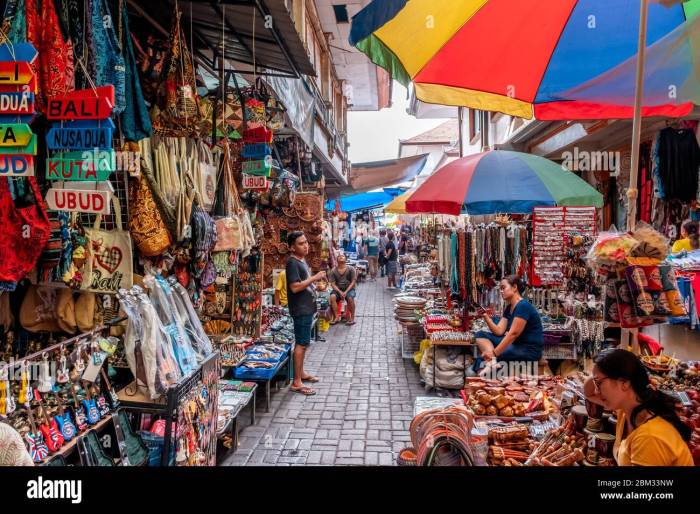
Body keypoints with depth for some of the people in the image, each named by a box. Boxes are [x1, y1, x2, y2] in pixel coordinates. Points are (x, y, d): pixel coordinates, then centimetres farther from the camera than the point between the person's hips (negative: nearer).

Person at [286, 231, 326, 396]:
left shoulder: (301, 261, 13)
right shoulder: (292, 262, -17)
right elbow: (295, 287, -25)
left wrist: (315, 282, 9)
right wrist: (314, 278, -22)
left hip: (307, 307, 10)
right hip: (300, 309, -10)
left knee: (303, 343, 18)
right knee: (301, 344, -7)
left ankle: (301, 373, 30)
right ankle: (296, 382, -2)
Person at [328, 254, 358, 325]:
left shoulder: (351, 269, -2)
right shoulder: (333, 271, 1)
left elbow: (353, 282, -5)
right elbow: (333, 284, -2)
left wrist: (346, 292, -16)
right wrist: (340, 292, -17)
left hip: (349, 289, -1)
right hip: (338, 289, 1)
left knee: (350, 298, -33)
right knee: (332, 297, -30)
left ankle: (352, 318, -18)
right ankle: (336, 317, -21)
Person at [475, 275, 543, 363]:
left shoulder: (523, 306, -18)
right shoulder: (509, 308, 12)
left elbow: (513, 333, -24)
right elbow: (499, 331, 5)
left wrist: (494, 353, -26)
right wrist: (486, 317, -11)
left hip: (529, 350, -10)